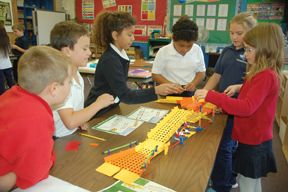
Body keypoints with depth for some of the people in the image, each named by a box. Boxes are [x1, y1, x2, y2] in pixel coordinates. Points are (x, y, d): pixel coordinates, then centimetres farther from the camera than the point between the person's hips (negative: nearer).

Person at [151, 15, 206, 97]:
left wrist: (194, 83, -10)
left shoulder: (197, 50, 0)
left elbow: (201, 72, 9)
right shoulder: (163, 52, -8)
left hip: (190, 94, 2)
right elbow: (155, 74, -4)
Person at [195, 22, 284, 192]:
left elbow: (246, 108, -35)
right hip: (254, 139, 9)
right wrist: (241, 88, 5)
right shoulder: (265, 73, 5)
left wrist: (210, 95, -36)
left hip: (254, 143, -9)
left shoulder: (265, 76, -25)